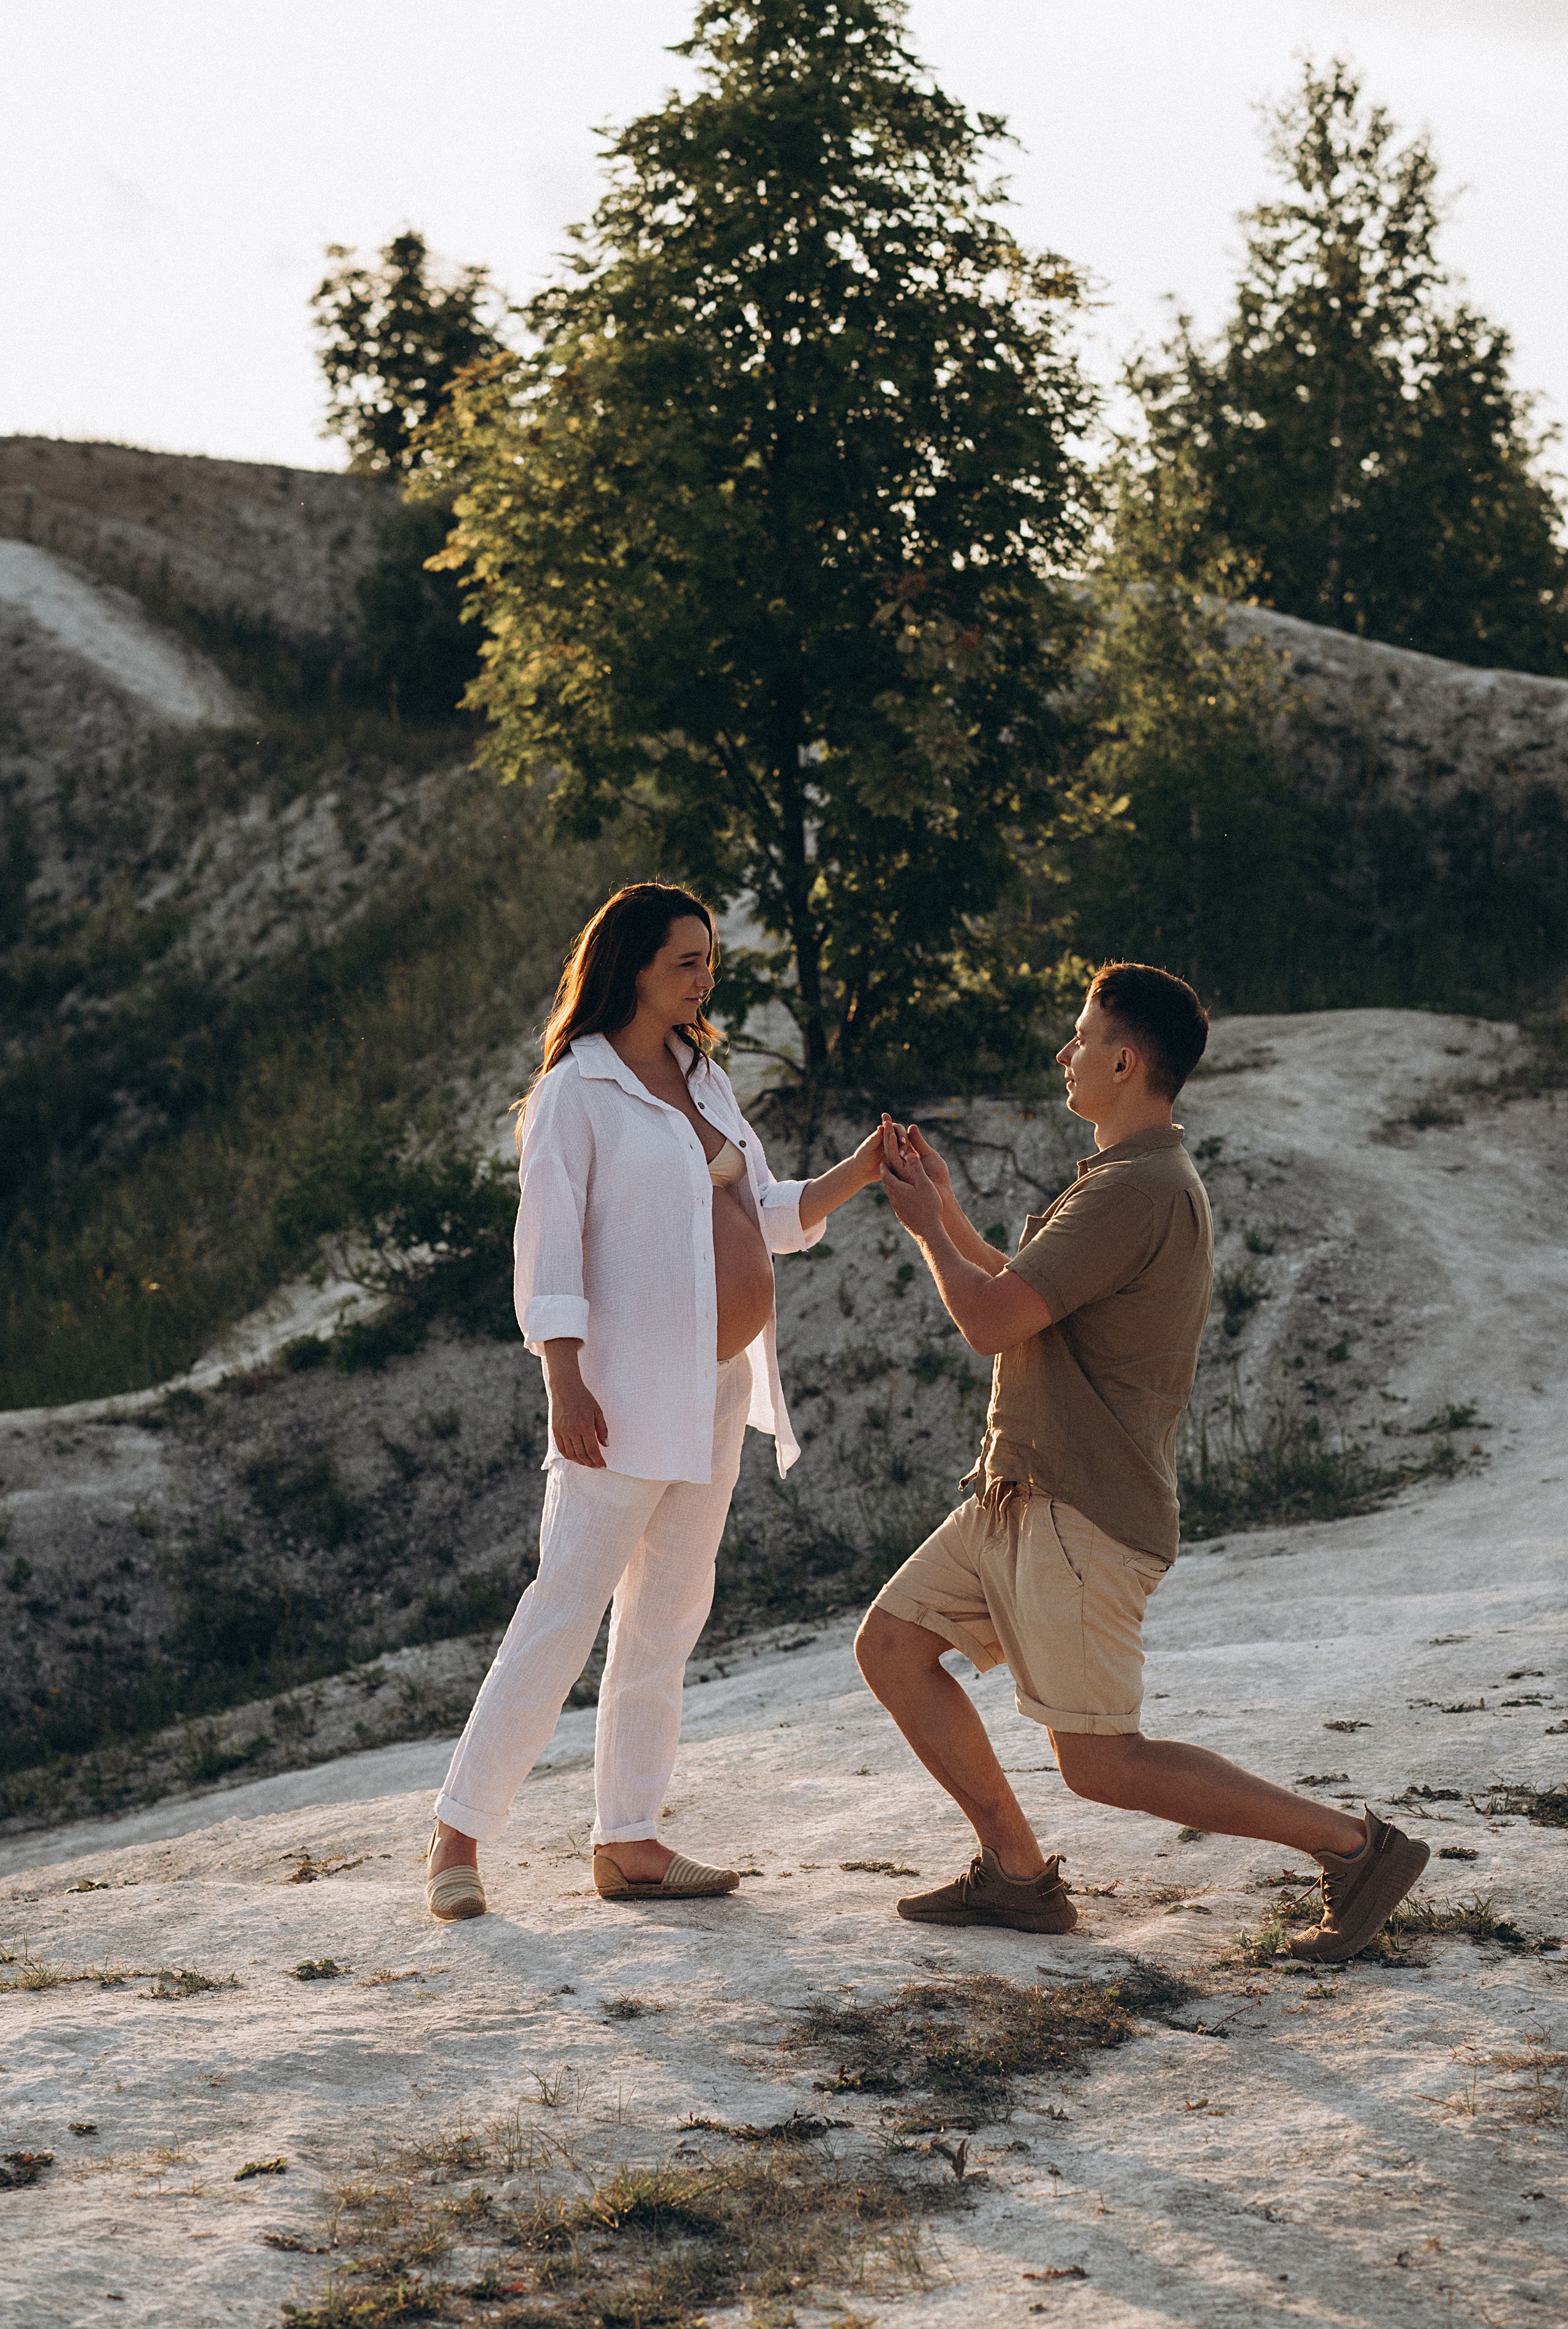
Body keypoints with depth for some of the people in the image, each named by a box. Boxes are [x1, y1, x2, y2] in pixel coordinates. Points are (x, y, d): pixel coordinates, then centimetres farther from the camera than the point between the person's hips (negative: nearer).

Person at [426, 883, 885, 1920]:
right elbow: (549, 1243, -12)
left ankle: (630, 1842, 15)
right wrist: (566, 1386, -20)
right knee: (567, 1606, -10)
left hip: (717, 1389, 8)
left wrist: (853, 1176, 2)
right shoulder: (577, 1090, -8)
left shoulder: (703, 1078, 15)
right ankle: (459, 1835, -5)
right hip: (629, 1392, -8)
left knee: (669, 1617, 9)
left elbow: (765, 1219, 18)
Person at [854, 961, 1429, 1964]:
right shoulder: (1155, 1179, 14)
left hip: (1084, 1518, -10)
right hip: (1024, 1495, 10)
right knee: (892, 1645, 10)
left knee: (1101, 1763, -7)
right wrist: (949, 1211, 20)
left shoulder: (1136, 1192, -20)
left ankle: (1354, 1844, 1)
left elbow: (991, 1322, -20)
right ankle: (1017, 1872, 15)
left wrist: (927, 1229, -2)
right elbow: (1028, 1304, 25)